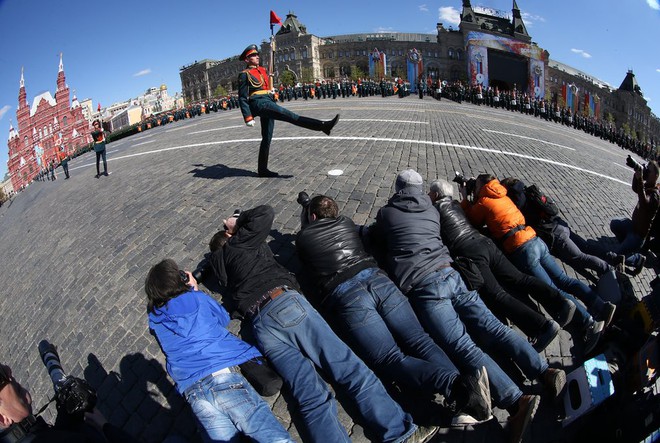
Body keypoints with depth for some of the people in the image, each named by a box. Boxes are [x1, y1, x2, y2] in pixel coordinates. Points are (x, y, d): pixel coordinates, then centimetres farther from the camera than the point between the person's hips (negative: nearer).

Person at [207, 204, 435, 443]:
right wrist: (238, 221, 33)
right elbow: (266, 212, 20)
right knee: (350, 368, -8)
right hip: (285, 302, -4)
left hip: (259, 327, 4)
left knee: (312, 397, -13)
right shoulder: (239, 243, 19)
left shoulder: (216, 262, 30)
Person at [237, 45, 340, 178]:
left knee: (267, 138, 8)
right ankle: (323, 126, -29)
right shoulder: (244, 74, 1)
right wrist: (248, 117, -13)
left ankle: (263, 169, 14)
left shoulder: (262, 70, 22)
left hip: (268, 102, 8)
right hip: (258, 103, -8)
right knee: (288, 115, -20)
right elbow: (242, 98, -4)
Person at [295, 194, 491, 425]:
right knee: (418, 339, -6)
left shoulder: (302, 238, 22)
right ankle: (464, 383, -31)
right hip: (377, 279, 5)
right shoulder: (347, 223, 30)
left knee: (390, 359, -15)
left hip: (345, 293, -4)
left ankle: (455, 385, -37)